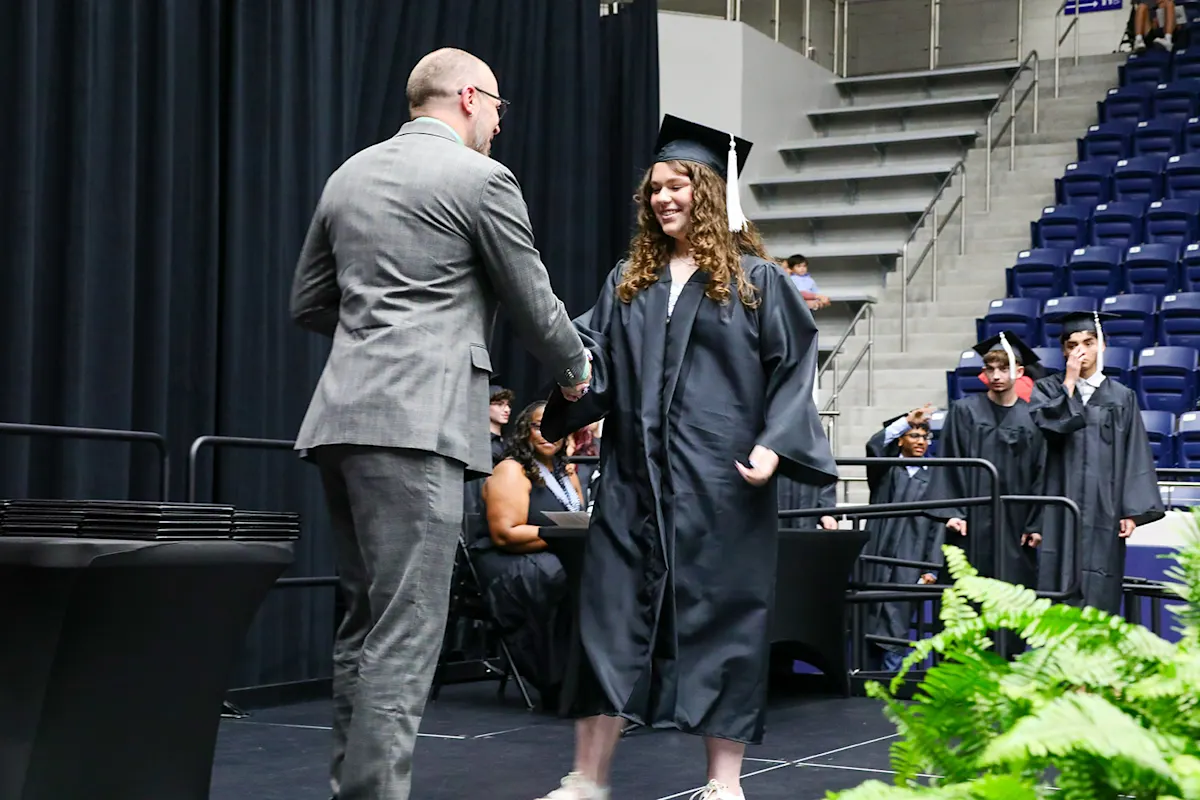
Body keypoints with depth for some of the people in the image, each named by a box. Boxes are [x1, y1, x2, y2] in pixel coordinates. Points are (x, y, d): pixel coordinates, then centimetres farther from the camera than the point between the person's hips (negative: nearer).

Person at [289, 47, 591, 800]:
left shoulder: (350, 175, 16)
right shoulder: (481, 178, -4)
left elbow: (309, 303, 22)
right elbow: (534, 303, 4)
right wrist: (576, 368, 22)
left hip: (345, 417, 8)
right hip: (416, 422, -8)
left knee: (366, 622, 15)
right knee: (404, 632, -7)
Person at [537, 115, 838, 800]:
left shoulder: (755, 279, 1)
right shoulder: (630, 280, 14)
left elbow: (794, 366, -3)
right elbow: (597, 359, 12)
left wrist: (773, 446, -15)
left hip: (720, 483, -4)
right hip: (637, 479, 4)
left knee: (722, 614, 2)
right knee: (614, 613, 2)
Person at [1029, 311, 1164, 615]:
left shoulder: (1121, 398, 10)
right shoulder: (1048, 390, 9)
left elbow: (1135, 457, 5)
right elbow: (1046, 427, -12)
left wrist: (1132, 511, -4)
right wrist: (1069, 383, -7)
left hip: (1103, 513, 1)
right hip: (1059, 512, -1)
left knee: (1098, 591, -2)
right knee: (1058, 581, -6)